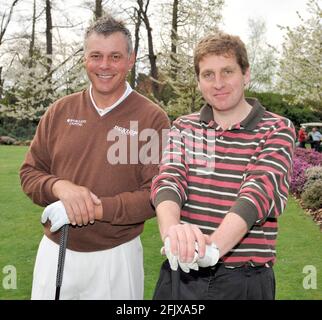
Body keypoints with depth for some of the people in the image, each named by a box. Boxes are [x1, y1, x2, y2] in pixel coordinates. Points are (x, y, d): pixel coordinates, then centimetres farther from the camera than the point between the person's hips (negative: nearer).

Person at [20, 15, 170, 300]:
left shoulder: (153, 119, -9)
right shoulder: (60, 111, 3)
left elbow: (157, 193, -13)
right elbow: (29, 172, 6)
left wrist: (95, 209, -21)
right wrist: (60, 186, -15)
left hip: (116, 256, -3)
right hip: (54, 251, 3)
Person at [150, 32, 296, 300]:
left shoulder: (277, 130, -4)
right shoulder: (183, 128, 6)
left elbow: (259, 191, -19)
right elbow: (169, 180, -10)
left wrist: (213, 246, -36)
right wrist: (172, 229, -32)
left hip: (245, 278, -2)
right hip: (181, 271, 2)